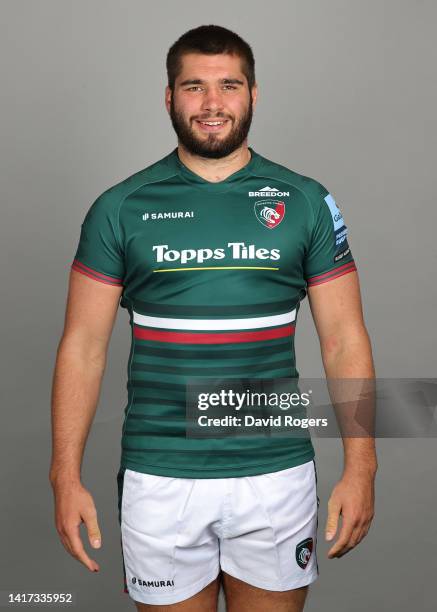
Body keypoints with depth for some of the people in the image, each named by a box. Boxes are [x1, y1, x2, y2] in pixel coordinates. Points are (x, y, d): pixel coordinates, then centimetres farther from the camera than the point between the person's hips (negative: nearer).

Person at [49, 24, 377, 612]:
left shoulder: (306, 202, 1)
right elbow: (83, 346, 0)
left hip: (277, 476, 1)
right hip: (158, 481, 0)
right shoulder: (119, 208, 0)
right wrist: (67, 477, -5)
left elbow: (344, 340, 1)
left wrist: (360, 468, -5)